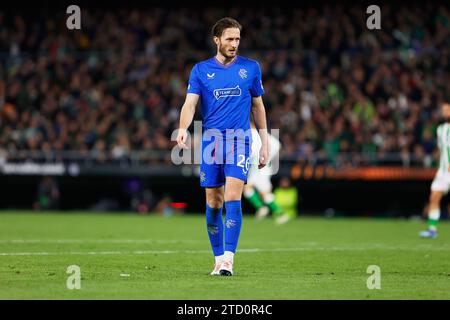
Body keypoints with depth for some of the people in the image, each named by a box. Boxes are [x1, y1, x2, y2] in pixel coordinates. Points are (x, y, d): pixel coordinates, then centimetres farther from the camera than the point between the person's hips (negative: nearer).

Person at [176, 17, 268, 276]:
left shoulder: (251, 68, 7)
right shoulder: (201, 70, 5)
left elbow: (258, 106, 14)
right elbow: (190, 103, -5)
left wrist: (264, 143, 11)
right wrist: (183, 129, -25)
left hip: (239, 141, -1)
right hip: (211, 142, 1)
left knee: (232, 198, -16)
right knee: (213, 203, 4)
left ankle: (228, 259, -18)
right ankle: (218, 259, 15)